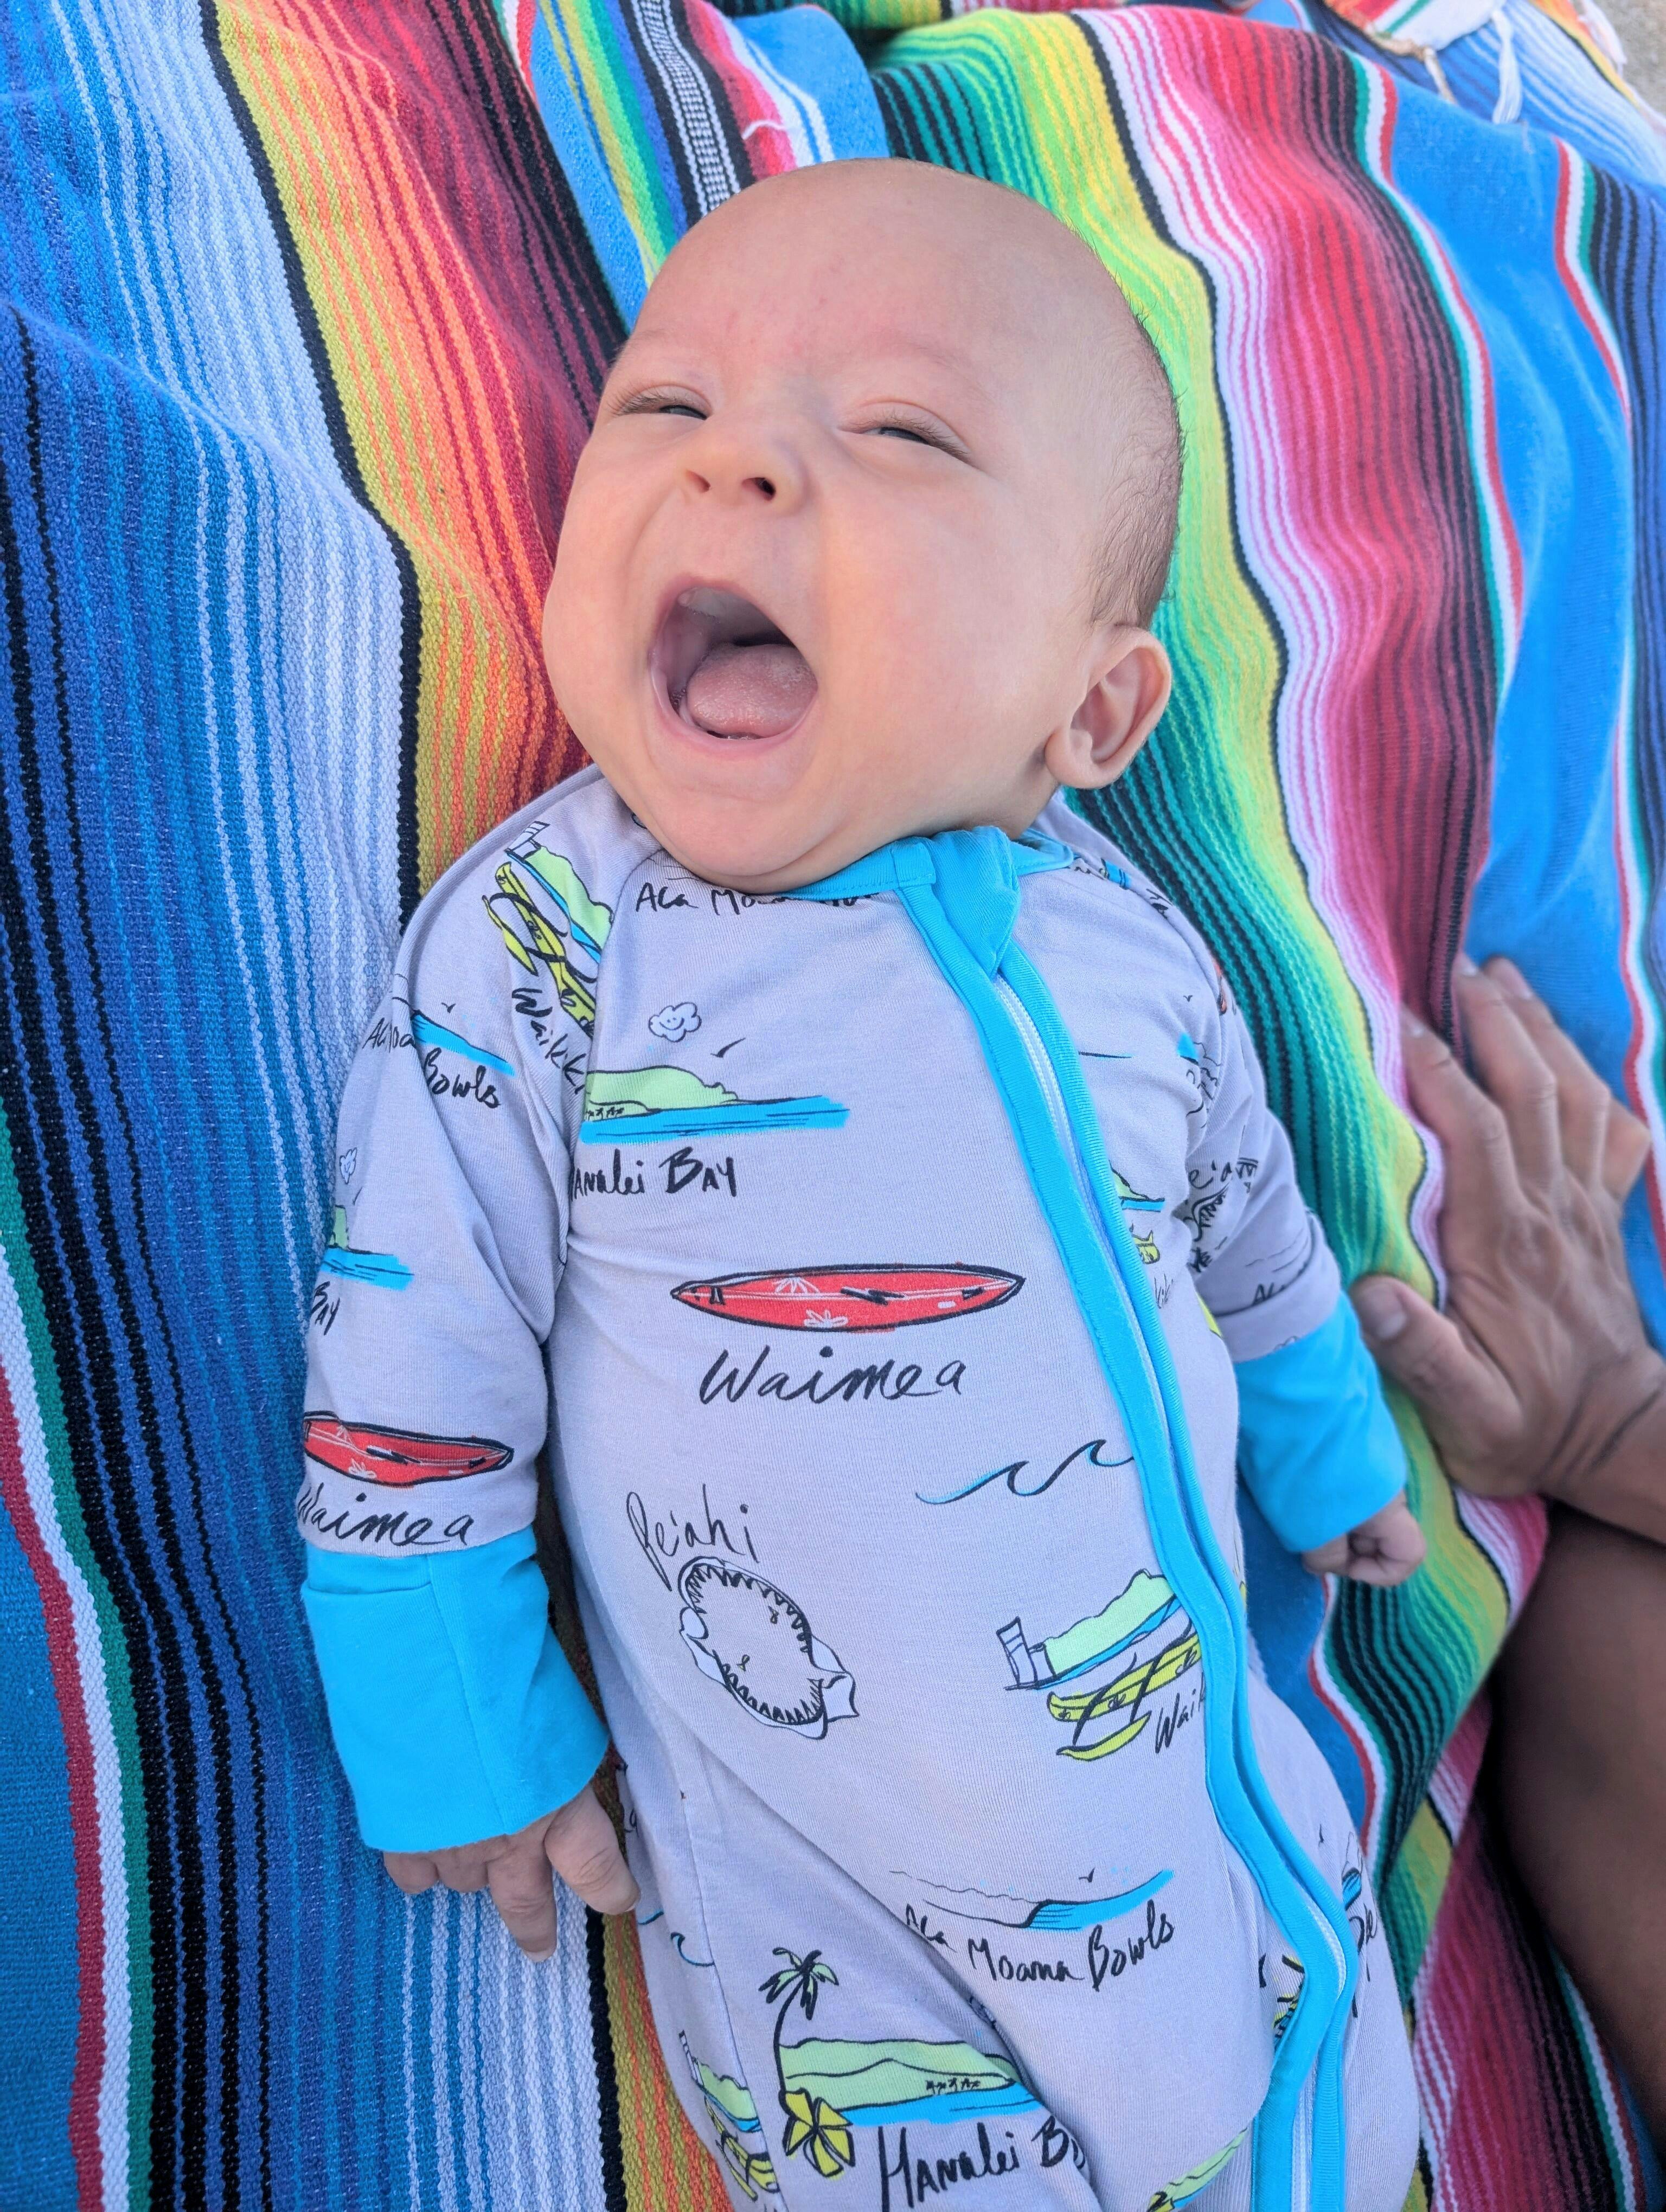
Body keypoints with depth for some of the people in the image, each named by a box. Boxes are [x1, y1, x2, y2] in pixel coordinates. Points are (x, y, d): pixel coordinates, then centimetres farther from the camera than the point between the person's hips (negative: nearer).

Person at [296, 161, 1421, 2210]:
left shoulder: (1121, 942, -6)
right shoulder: (529, 946, -18)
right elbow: (408, 1387, -11)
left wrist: (1331, 1459, 25)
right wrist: (463, 1747, -4)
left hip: (1209, 1789, 4)